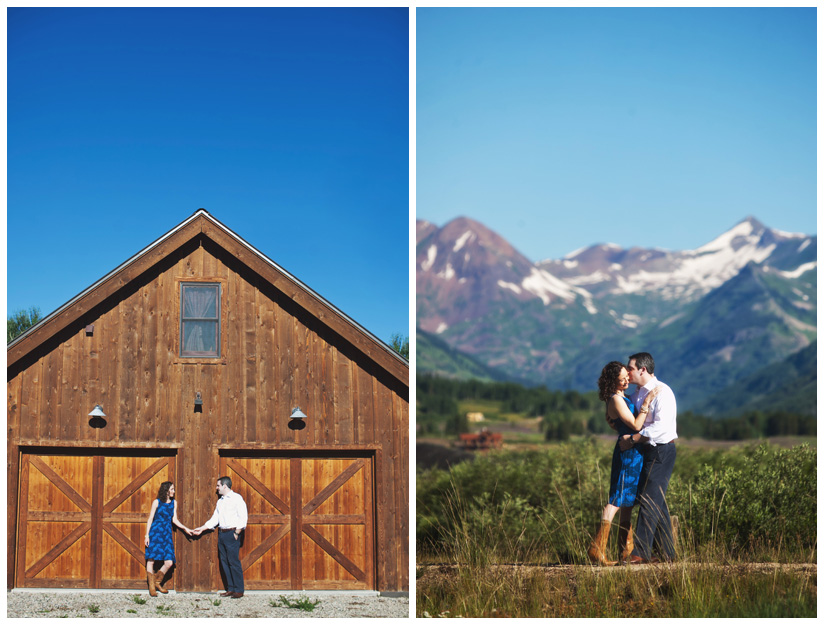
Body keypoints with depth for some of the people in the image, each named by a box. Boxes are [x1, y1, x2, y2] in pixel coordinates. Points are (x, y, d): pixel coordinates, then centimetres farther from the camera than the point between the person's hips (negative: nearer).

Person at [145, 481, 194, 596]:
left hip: (167, 533, 4)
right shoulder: (157, 502, 0)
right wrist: (147, 535, -3)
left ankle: (158, 582, 17)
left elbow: (174, 519, 14)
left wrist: (185, 528, 8)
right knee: (151, 559, -6)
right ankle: (151, 587, 5)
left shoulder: (174, 503, 12)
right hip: (156, 531, -4)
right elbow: (150, 519, 2)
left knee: (169, 562, -5)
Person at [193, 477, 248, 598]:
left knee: (234, 562, -9)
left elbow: (243, 517, -9)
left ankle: (239, 590, -6)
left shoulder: (236, 498, -5)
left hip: (232, 533, -8)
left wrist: (236, 533, -14)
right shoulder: (220, 501, 18)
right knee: (224, 562, 6)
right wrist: (202, 528, 17)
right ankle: (230, 589, 11)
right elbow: (215, 519, 22)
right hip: (221, 533, 8)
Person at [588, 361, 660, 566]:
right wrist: (646, 403, -19)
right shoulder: (616, 400, -16)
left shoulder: (621, 397, 14)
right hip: (628, 452, -10)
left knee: (628, 502, 11)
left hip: (634, 452, 10)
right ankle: (597, 547, -12)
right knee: (617, 500, -11)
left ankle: (627, 549, 16)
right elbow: (635, 425, -17)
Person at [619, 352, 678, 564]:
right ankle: (667, 553, 15)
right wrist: (625, 437, 8)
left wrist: (633, 439, -22)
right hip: (647, 451, 9)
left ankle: (641, 552, -13)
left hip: (661, 451, -9)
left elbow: (661, 426, -24)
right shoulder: (636, 393, 13)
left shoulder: (662, 392, -14)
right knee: (658, 503, 10)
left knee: (649, 499, -12)